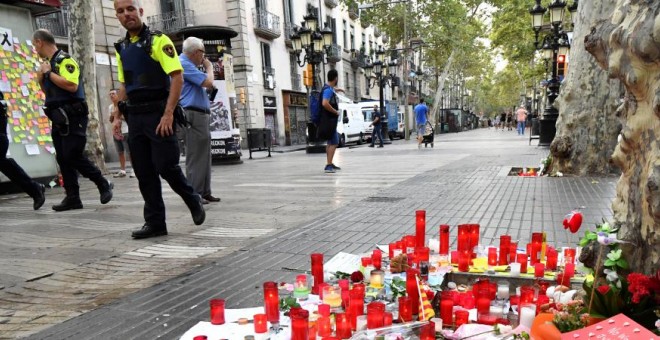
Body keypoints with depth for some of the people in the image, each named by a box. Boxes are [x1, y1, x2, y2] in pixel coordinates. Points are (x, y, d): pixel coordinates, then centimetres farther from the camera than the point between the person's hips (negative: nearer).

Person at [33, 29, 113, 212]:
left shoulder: (65, 60, -9)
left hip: (73, 118, -9)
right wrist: (41, 79, 9)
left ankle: (104, 184, 4)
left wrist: (48, 73, -14)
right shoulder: (50, 63, 18)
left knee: (74, 156, -12)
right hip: (59, 118, 9)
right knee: (63, 159, 6)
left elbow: (72, 85, -25)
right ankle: (72, 197, 9)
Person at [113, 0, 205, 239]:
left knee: (166, 166, -8)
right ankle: (155, 223, 13)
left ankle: (193, 201, 18)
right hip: (135, 117, 6)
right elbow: (124, 86, 21)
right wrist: (118, 117, 13)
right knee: (144, 173, 5)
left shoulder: (158, 40, -5)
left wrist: (168, 114, -21)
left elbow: (177, 77, -14)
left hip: (158, 113, -6)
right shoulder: (122, 48, 15)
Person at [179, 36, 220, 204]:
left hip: (201, 115, 11)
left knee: (204, 156, 11)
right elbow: (208, 82, -15)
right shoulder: (184, 64, -10)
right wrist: (209, 67, -1)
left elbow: (204, 85, 26)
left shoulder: (187, 64, 22)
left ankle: (204, 192, 16)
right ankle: (194, 194, -4)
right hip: (194, 114, -11)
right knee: (196, 156, -8)